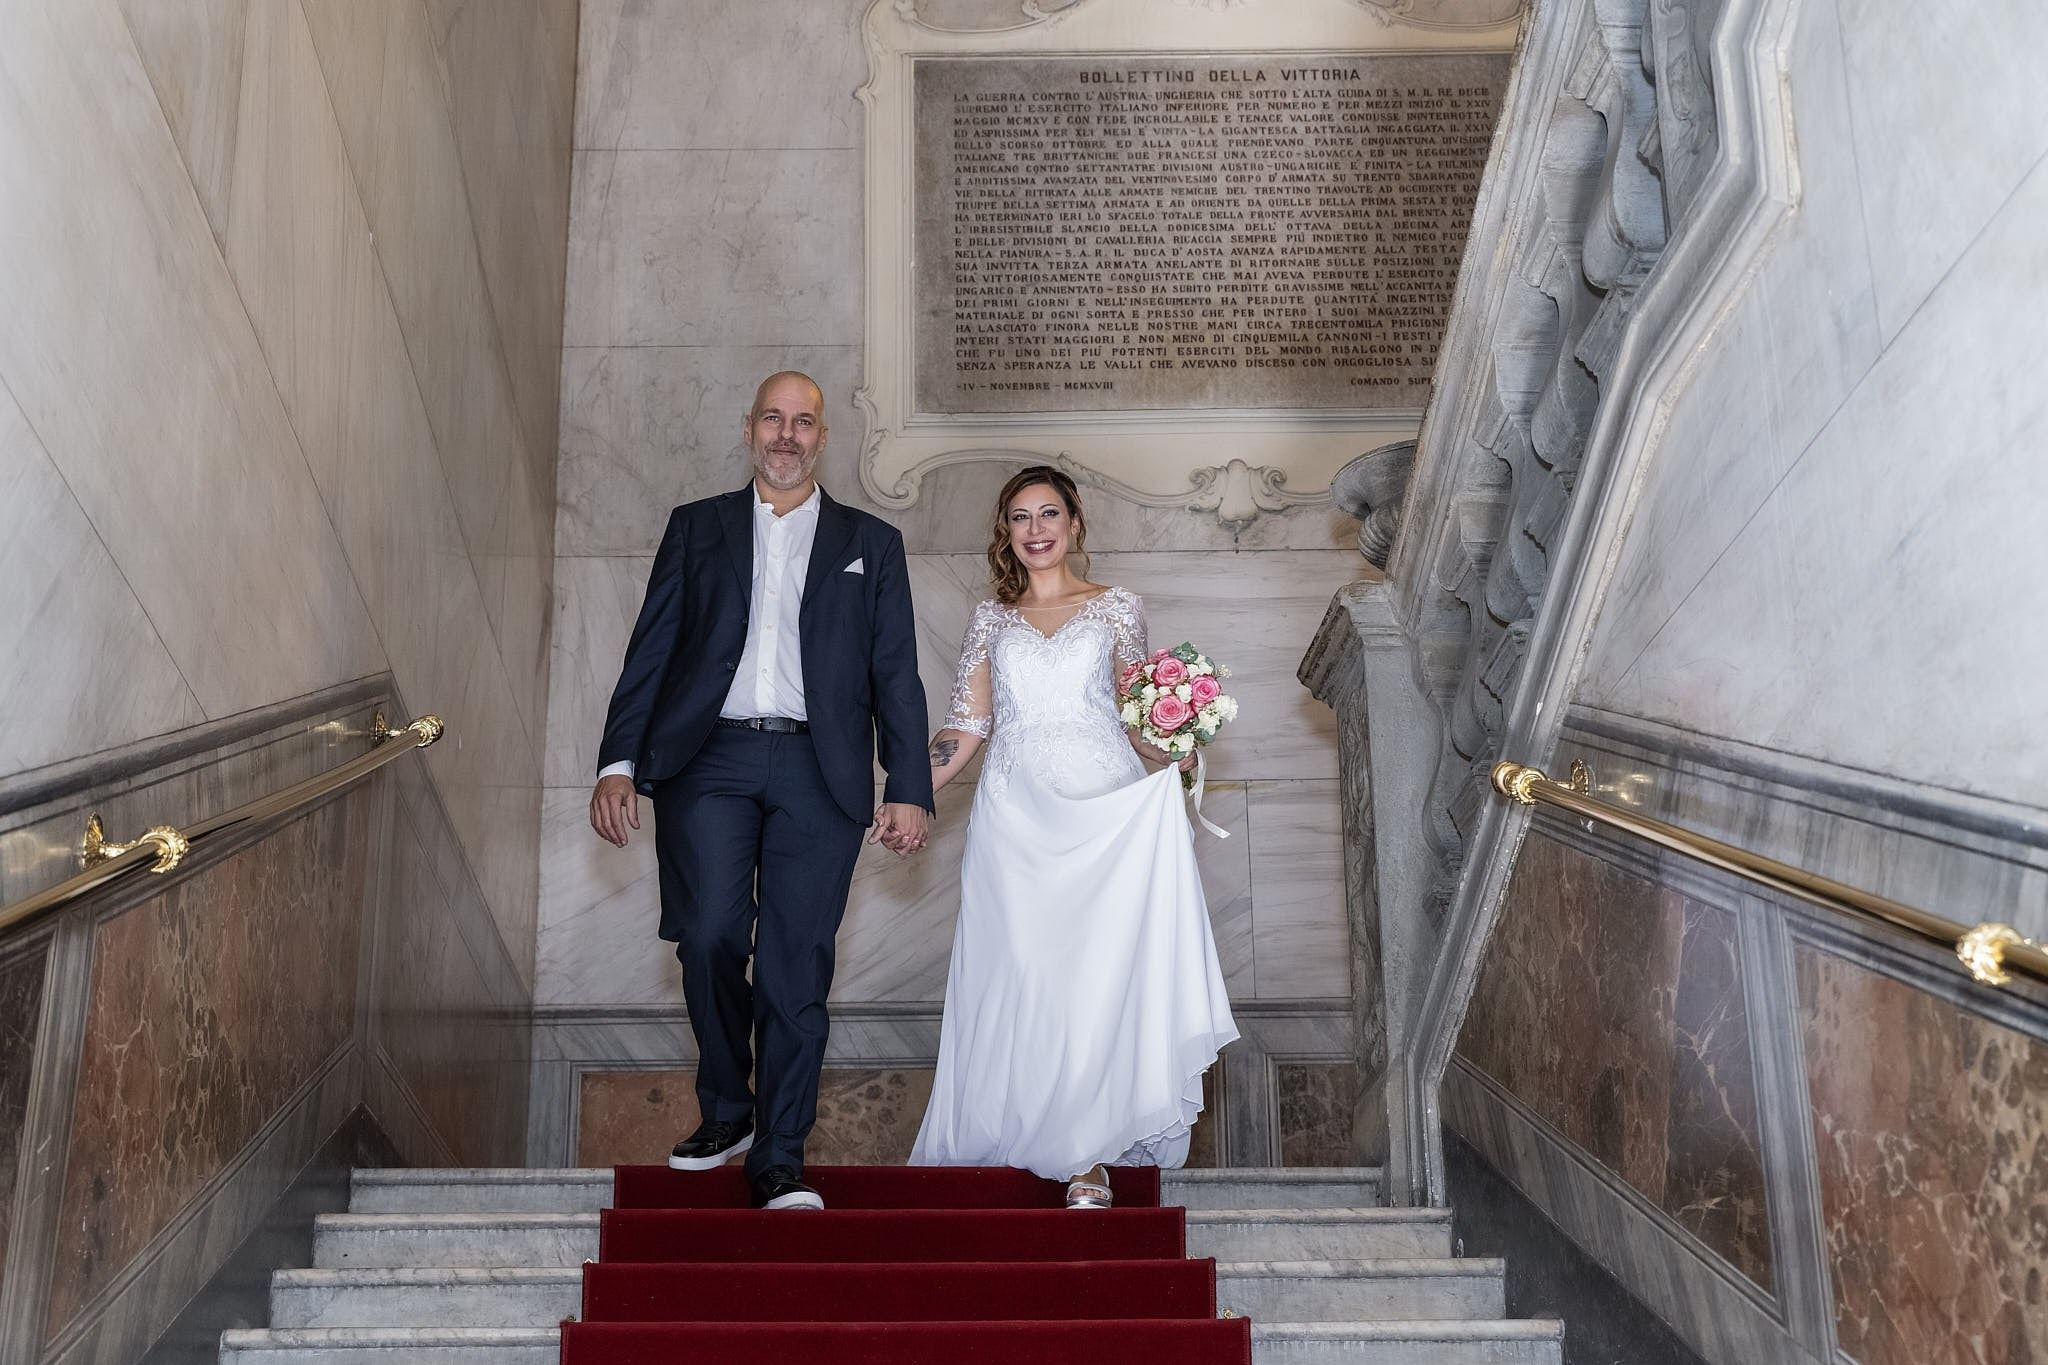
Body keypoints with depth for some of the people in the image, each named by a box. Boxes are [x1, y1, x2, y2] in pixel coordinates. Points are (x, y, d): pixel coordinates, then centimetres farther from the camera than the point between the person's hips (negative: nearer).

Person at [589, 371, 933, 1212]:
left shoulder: (871, 543, 14)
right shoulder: (696, 527, 15)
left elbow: (896, 674, 10)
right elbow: (651, 651, 10)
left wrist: (909, 789, 1)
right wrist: (618, 762, -1)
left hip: (818, 772, 0)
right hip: (708, 762, 0)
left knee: (797, 962, -2)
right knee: (710, 939, -10)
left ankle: (779, 1160, 8)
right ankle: (726, 1110, 16)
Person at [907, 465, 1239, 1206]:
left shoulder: (1117, 608, 10)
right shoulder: (990, 618, 14)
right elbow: (966, 725, 11)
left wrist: (1174, 761, -9)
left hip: (1105, 808, -1)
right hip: (1015, 815, 2)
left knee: (1099, 971, -6)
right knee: (1022, 972, -2)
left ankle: (1089, 1155, 1)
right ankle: (1038, 1137, 9)